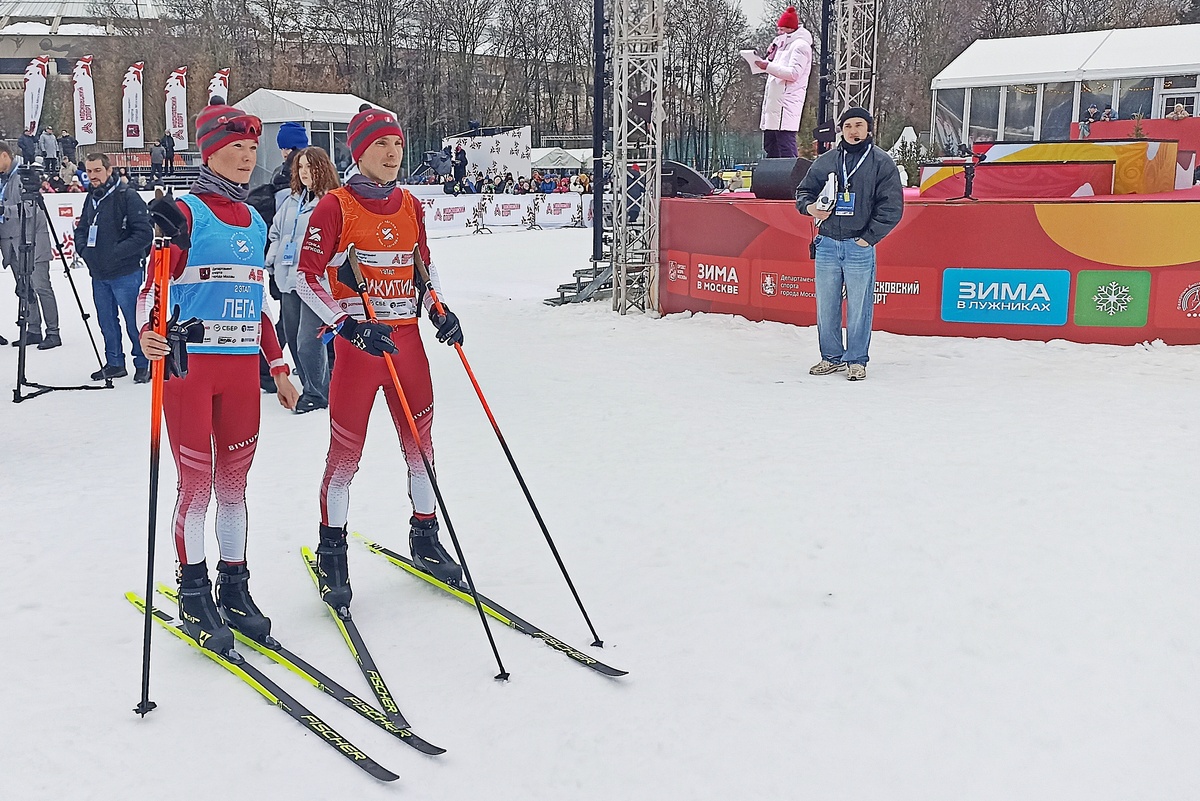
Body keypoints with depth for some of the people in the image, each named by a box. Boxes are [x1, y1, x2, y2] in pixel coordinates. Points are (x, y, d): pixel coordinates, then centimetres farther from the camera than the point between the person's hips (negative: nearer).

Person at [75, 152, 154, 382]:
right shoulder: (91, 199, 12)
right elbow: (81, 229, 23)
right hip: (98, 274, 8)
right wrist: (83, 249, 3)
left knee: (134, 321, 0)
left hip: (126, 273, -7)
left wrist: (116, 252, -19)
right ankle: (114, 363, 26)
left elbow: (145, 233, -17)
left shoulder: (127, 197, -11)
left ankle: (143, 364, 14)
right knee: (106, 322, 14)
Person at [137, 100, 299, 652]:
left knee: (233, 481, 11)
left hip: (242, 368, 5)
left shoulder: (255, 223, 15)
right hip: (189, 364, -5)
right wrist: (149, 334, -31)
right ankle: (193, 595, 15)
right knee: (197, 482, 0)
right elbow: (154, 287, -11)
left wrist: (278, 367, 21)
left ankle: (234, 589, 22)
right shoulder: (186, 213, -4)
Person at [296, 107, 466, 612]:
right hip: (357, 341, -5)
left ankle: (425, 537, 27)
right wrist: (348, 325, -19)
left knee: (420, 442, 10)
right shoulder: (336, 206, -6)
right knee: (346, 451, 1)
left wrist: (438, 308, 6)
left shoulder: (410, 206, 9)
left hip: (407, 338, 5)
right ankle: (332, 551, 18)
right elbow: (307, 277, -9)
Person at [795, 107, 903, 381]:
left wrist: (869, 236, -9)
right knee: (826, 305, 8)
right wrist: (809, 207, -3)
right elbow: (804, 191, 20)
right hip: (827, 244, 3)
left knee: (859, 307, 1)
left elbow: (892, 206, -4)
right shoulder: (825, 161, 10)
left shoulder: (881, 162, 1)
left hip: (860, 247, -3)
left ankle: (856, 360, 12)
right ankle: (832, 357, 21)